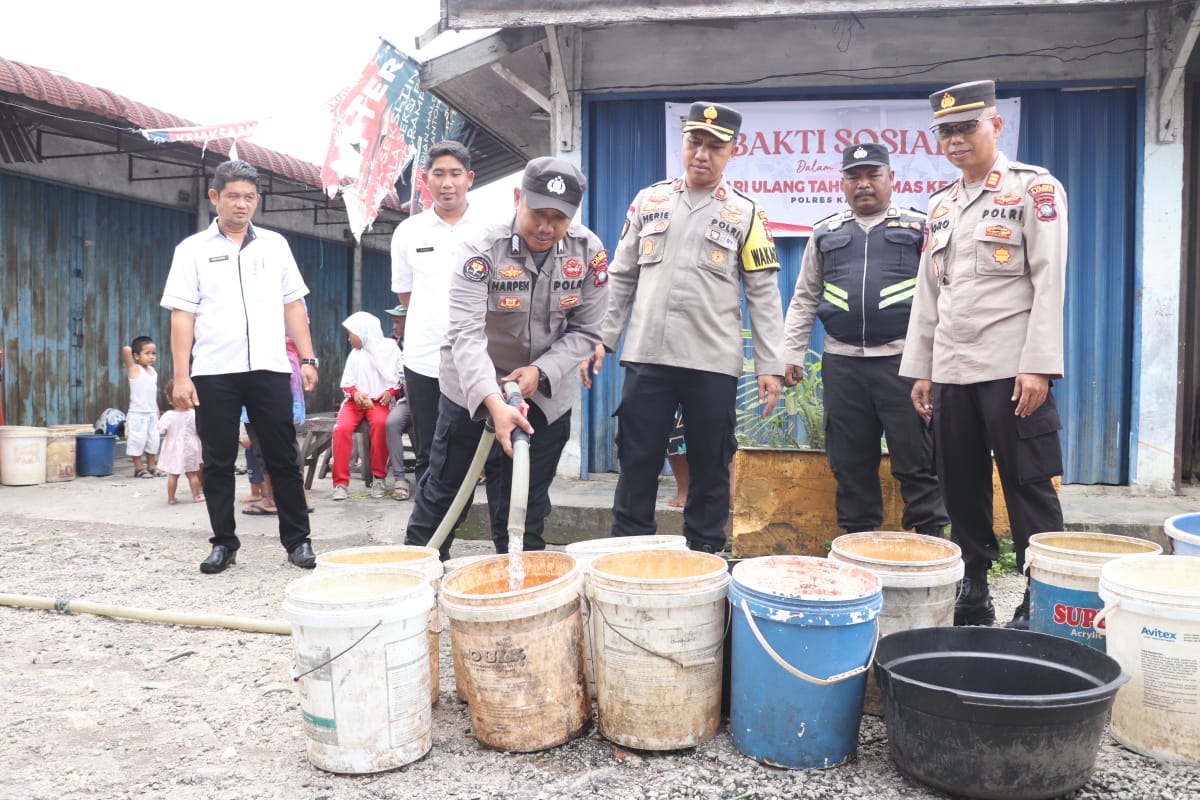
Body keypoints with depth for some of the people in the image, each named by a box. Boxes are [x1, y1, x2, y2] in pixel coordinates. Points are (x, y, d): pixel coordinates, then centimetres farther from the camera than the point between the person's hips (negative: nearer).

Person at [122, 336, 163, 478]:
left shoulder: (153, 371, 9)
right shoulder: (134, 369, -9)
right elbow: (126, 350, -26)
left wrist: (157, 412, 14)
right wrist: (130, 348, -4)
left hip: (152, 414, 6)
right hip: (137, 414, -6)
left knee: (153, 441, 10)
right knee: (138, 441, -2)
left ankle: (151, 467, 21)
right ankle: (138, 469, 8)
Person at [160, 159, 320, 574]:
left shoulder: (275, 244, 11)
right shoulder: (193, 249, 6)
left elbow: (293, 305, 12)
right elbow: (182, 315, 1)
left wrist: (307, 358, 3)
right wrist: (181, 376, -6)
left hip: (269, 368, 1)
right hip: (214, 372, -1)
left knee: (282, 458, 3)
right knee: (218, 462, 6)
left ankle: (298, 540, 11)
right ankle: (223, 542, 17)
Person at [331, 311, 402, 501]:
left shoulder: (389, 348, 3)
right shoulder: (355, 354, 12)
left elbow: (401, 377, 4)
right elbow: (347, 383, 13)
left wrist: (391, 391, -13)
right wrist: (355, 393, -8)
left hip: (379, 401, -3)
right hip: (355, 401, 3)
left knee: (380, 423, -37)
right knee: (341, 428, -27)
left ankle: (378, 477, -23)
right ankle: (341, 482, -21)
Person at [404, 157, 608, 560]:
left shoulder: (590, 252, -13)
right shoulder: (484, 248, -23)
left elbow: (585, 331, -6)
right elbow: (466, 333, -32)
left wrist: (540, 371, -23)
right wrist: (494, 403, -46)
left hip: (546, 393, 3)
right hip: (474, 387, -2)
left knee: (530, 503, 10)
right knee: (444, 489, 8)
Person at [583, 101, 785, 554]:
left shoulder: (745, 213, 4)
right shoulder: (649, 201, 10)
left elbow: (763, 293, 1)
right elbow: (622, 276, 13)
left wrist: (771, 365, -5)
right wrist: (602, 338, 6)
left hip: (714, 363, -1)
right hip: (646, 357, 2)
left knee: (710, 467, 7)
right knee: (637, 462, 5)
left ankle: (705, 556, 20)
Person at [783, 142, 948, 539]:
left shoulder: (919, 227, 7)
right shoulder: (825, 233, 15)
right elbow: (804, 299, 16)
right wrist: (791, 353, 8)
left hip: (903, 359, -3)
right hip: (842, 362, 3)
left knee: (915, 459, -1)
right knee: (850, 461, 8)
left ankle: (930, 537, 9)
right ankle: (857, 540, 18)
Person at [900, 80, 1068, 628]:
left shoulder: (1034, 188, -1)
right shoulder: (940, 205, 15)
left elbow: (1049, 281, -8)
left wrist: (1038, 365, -16)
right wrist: (920, 368, 11)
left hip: (1011, 370, -5)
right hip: (951, 372, 5)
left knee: (1027, 487, 0)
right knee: (961, 487, 9)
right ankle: (972, 592, 20)